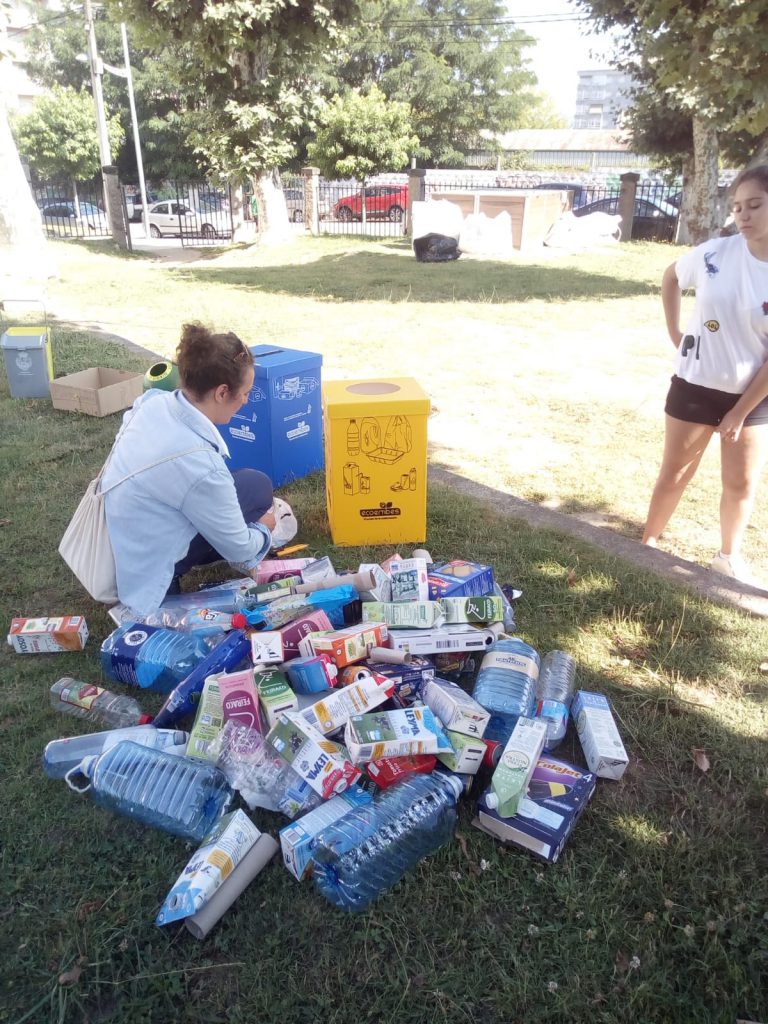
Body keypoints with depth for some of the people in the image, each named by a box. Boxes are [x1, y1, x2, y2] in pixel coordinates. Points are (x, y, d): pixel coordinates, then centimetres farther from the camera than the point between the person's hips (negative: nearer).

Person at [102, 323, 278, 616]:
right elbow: (239, 549, -15)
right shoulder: (199, 464, -31)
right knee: (256, 486, -7)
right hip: (139, 574, -7)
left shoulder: (154, 402, -10)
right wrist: (264, 529, 8)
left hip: (114, 544, 8)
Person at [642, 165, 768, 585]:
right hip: (695, 385, 0)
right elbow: (670, 278, 10)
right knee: (675, 473, 9)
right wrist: (674, 333, 4)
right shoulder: (715, 253, -12)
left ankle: (729, 556, 31)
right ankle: (648, 544, 25)